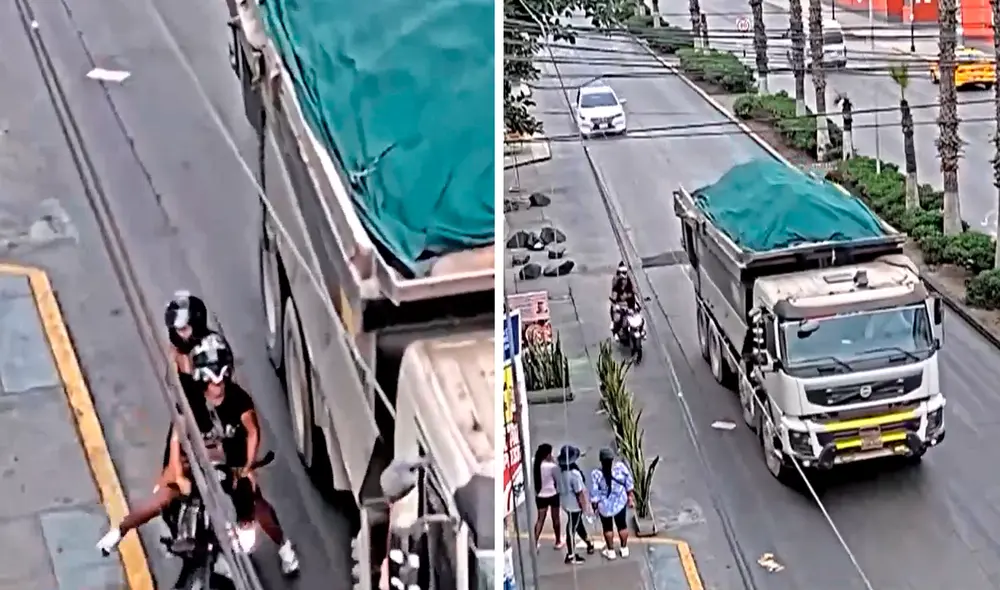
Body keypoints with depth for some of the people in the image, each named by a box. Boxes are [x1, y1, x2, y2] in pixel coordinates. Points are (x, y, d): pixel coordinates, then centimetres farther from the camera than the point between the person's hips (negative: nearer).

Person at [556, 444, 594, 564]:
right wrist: (585, 507, -11)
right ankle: (571, 556, 16)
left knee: (578, 524, 23)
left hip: (566, 503, 8)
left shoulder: (560, 471, -6)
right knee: (571, 529, 4)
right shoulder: (574, 473, -29)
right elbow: (579, 492, -23)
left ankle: (589, 543, 42)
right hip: (575, 505, -8)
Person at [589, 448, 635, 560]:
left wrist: (595, 506, 0)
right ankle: (624, 549, 35)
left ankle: (610, 551, 31)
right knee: (622, 525, 21)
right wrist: (631, 498, 8)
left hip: (604, 505, -2)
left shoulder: (596, 474, -26)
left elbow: (594, 494, -16)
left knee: (607, 527, 19)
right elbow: (629, 484, -7)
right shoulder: (621, 467, -20)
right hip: (620, 503, 2)